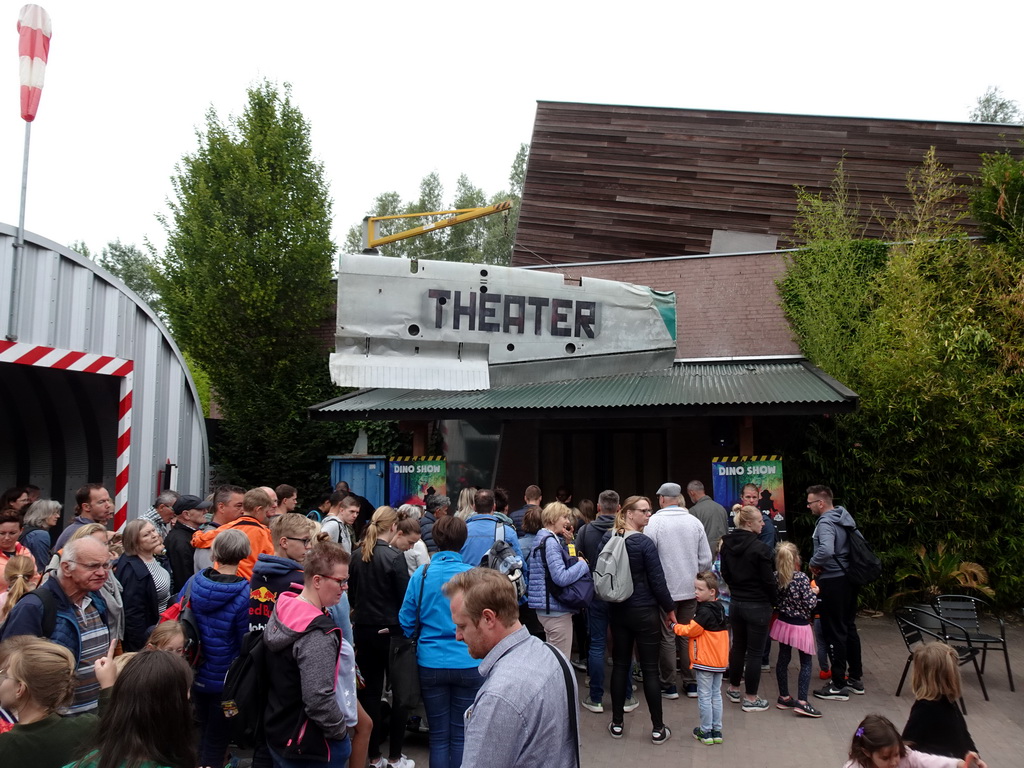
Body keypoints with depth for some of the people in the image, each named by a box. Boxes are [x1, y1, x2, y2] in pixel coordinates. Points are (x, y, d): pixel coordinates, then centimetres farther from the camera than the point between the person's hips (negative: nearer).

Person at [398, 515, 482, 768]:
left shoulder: (421, 574, -6)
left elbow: (406, 622, 0)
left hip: (431, 664, 1)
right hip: (468, 664, -1)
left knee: (439, 736, 13)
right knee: (461, 735, 11)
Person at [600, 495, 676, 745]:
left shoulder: (607, 539, 0)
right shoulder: (644, 543, -18)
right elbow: (658, 581, -14)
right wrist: (670, 609, -2)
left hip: (617, 611, 6)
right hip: (644, 612, -5)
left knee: (620, 665, 14)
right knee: (650, 669, 4)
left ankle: (617, 724, 22)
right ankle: (658, 729, 13)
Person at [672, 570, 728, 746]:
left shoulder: (704, 611, -20)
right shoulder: (719, 608, 7)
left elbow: (691, 630, -14)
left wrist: (675, 627, 0)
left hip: (705, 662, -8)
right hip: (719, 661, 8)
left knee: (704, 697, 2)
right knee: (716, 695, 14)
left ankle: (705, 732, 9)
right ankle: (717, 730, 20)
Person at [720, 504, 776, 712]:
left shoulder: (727, 545, 1)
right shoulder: (759, 548, -20)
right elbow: (768, 580, -14)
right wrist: (775, 601, 1)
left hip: (735, 603, 7)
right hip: (757, 606, -7)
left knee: (738, 646, 20)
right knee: (755, 652, 4)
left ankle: (734, 689, 33)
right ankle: (750, 699, 12)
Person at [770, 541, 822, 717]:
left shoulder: (776, 577, -7)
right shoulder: (802, 578, -21)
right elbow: (809, 604, -18)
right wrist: (814, 593, 1)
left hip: (783, 622, 5)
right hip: (800, 626, -5)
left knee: (783, 659, 14)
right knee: (806, 663, 5)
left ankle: (784, 697, 24)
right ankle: (802, 702, -1)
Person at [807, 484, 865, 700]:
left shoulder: (825, 523, -20)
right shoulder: (844, 517, 9)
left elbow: (826, 550, -38)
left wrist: (813, 564, -18)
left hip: (832, 583, -9)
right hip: (848, 579, 9)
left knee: (834, 633, -1)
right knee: (849, 629, 18)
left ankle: (838, 686, 7)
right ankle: (855, 678, 29)